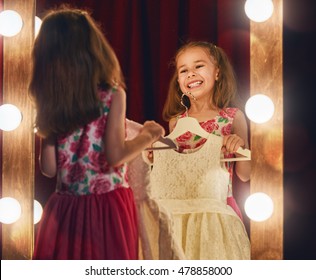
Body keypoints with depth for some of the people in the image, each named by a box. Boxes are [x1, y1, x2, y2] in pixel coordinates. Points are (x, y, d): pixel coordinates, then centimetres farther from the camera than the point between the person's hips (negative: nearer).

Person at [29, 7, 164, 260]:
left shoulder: (48, 105, 3)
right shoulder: (112, 95, -7)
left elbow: (49, 168, 5)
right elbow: (116, 155, -14)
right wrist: (147, 136, 4)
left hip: (65, 210, 4)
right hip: (107, 205, -3)